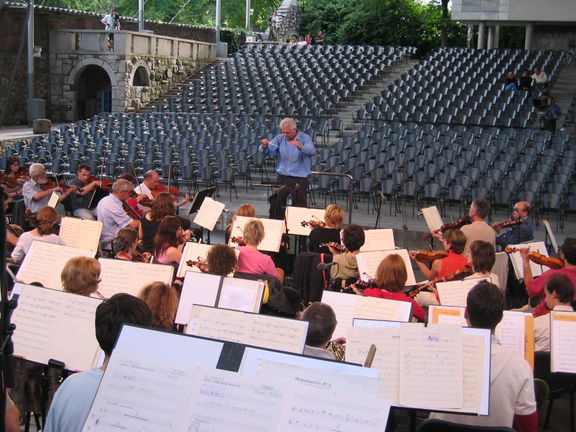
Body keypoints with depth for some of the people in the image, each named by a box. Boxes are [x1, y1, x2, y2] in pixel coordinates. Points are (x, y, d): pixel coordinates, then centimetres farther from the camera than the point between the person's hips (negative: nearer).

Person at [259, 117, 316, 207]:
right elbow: (268, 152, -2)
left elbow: (311, 151, -25)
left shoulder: (305, 138, -6)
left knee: (300, 207, 0)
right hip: (282, 177, 3)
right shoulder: (280, 138, 4)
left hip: (300, 179, -3)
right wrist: (264, 146, -25)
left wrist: (300, 147, -44)